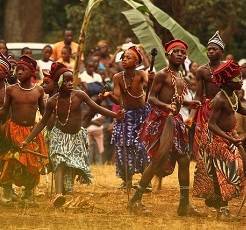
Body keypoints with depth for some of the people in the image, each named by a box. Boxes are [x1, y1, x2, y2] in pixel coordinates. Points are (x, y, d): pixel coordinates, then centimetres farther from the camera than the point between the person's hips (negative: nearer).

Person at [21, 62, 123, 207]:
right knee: (60, 163, -25)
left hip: (77, 136, 3)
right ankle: (59, 194, -43)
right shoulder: (53, 102, -9)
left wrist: (115, 115, -18)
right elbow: (43, 122, 1)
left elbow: (96, 108, -6)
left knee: (74, 167, 0)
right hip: (60, 136, -3)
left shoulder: (79, 95, -10)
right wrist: (27, 140, -1)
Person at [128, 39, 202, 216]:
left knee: (184, 160, 6)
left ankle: (185, 205, 11)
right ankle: (136, 199, -3)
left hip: (175, 121, 8)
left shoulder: (180, 77, 16)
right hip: (161, 119, -8)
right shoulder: (162, 75, -9)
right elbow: (152, 98, -14)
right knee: (157, 160, -11)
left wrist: (190, 104, 11)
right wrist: (167, 106, -29)